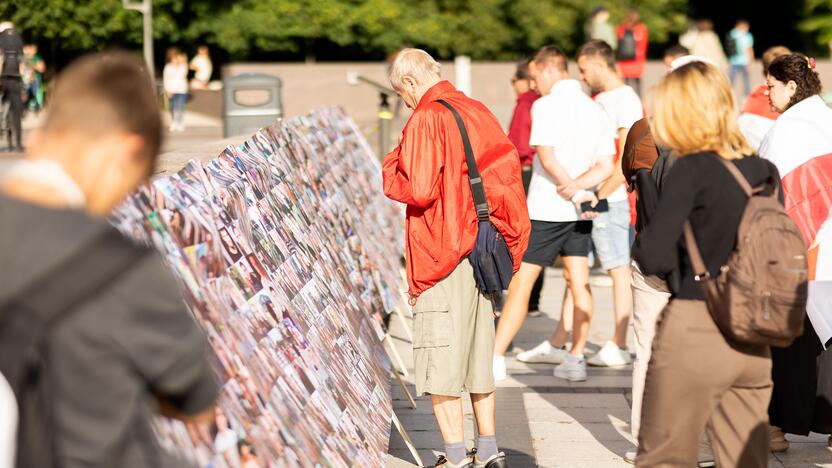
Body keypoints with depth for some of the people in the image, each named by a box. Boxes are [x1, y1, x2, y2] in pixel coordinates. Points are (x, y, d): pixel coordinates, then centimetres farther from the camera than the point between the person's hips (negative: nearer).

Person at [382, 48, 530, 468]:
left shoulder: (426, 119, -13)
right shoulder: (480, 112, 11)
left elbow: (419, 190, -20)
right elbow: (509, 174, 15)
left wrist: (390, 169, -2)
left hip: (442, 254, -8)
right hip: (485, 252, 8)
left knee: (439, 360, -2)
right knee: (478, 352, 16)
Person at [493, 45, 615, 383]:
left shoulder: (546, 105, -11)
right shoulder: (596, 110, 9)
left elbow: (547, 157, -19)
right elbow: (605, 166, 4)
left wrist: (573, 191, -11)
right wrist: (577, 187, -9)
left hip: (546, 208, -6)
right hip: (580, 213, 6)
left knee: (520, 283, -3)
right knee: (579, 282, 9)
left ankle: (495, 357, -1)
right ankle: (576, 357, 11)